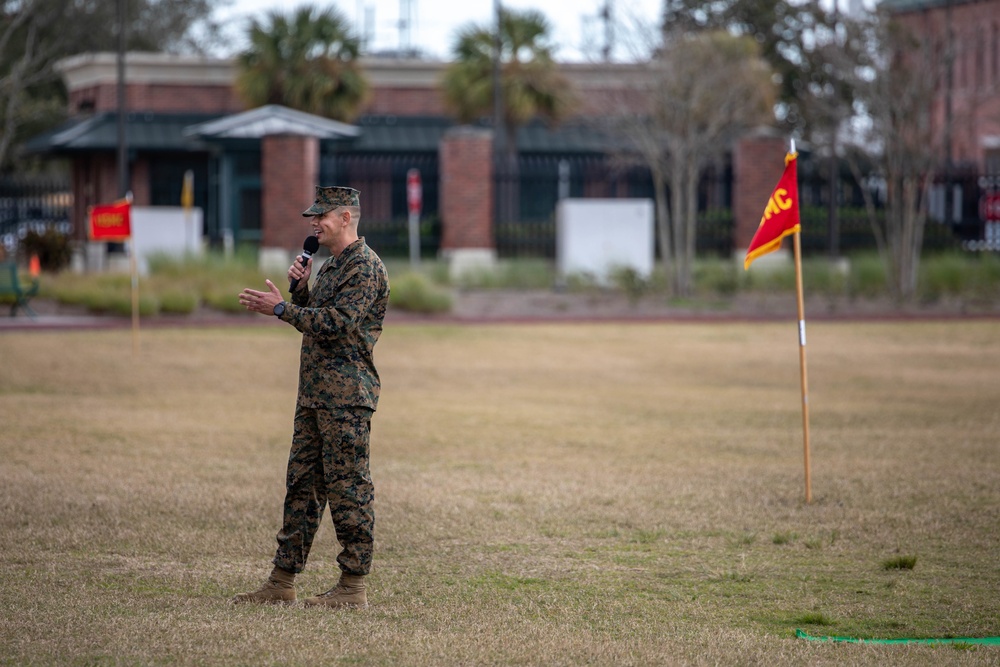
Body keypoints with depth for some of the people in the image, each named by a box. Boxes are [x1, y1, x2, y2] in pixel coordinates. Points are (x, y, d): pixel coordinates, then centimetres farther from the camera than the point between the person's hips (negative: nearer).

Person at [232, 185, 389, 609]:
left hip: (346, 394, -10)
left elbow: (336, 323, -21)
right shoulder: (331, 265, 20)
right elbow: (314, 319, 24)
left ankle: (353, 586, -1)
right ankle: (282, 582, 12)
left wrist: (280, 308, -18)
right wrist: (299, 286, 6)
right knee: (302, 483, 9)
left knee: (348, 487, -6)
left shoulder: (365, 267, -12)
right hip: (314, 392, 10)